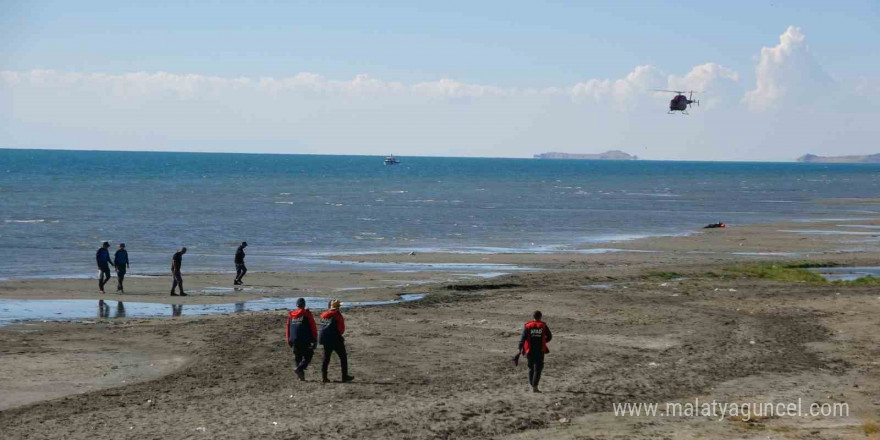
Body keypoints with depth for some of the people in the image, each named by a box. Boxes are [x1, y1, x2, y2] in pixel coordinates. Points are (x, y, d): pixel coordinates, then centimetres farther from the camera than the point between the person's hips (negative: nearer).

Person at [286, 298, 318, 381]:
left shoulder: (290, 315, 9)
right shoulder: (307, 314, -4)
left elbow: (287, 329, 13)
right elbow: (313, 327, -6)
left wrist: (289, 341, 20)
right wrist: (315, 339, 0)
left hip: (294, 341, 4)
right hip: (305, 341, -4)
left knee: (298, 358, 13)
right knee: (308, 356, 4)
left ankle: (301, 375, 10)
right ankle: (299, 369, -18)